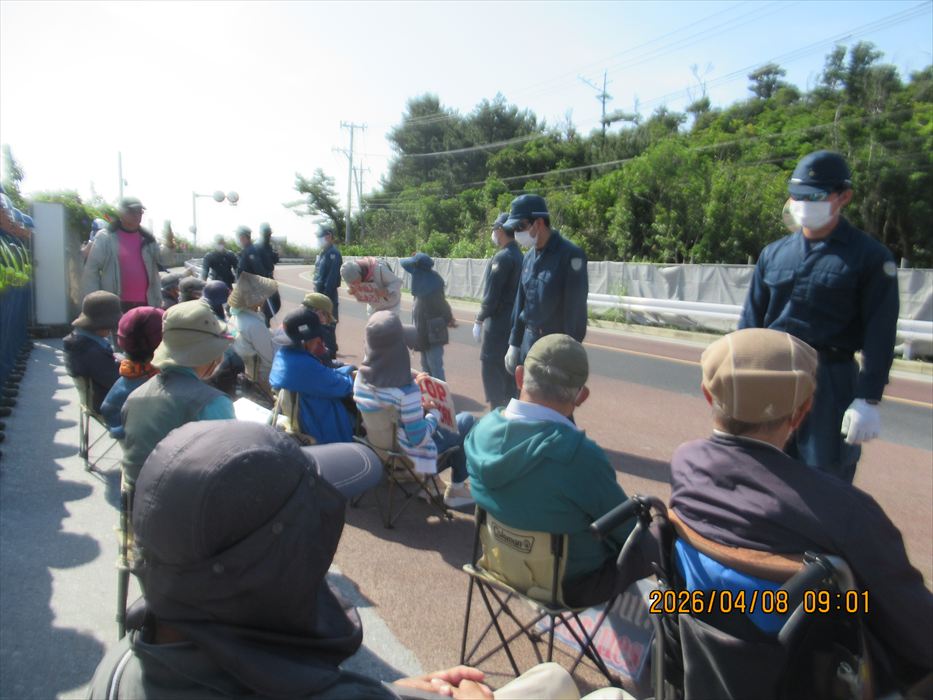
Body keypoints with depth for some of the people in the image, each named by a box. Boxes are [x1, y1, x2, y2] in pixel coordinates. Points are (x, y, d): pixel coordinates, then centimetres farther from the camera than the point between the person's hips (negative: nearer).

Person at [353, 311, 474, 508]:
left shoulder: (361, 376, -13)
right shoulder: (407, 391, -33)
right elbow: (419, 439, -26)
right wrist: (435, 413, -9)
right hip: (406, 455, -7)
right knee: (466, 423, 11)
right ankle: (457, 489, 23)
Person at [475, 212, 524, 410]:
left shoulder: (503, 256, -16)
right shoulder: (518, 255, 10)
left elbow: (491, 295, -18)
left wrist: (479, 320, -7)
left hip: (498, 325, -9)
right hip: (513, 323, 9)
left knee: (492, 372, -1)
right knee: (509, 371, 14)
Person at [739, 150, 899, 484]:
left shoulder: (871, 257, -4)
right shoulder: (773, 253, 8)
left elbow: (880, 335, -8)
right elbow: (750, 320, 10)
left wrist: (868, 400, -13)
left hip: (832, 383, -4)